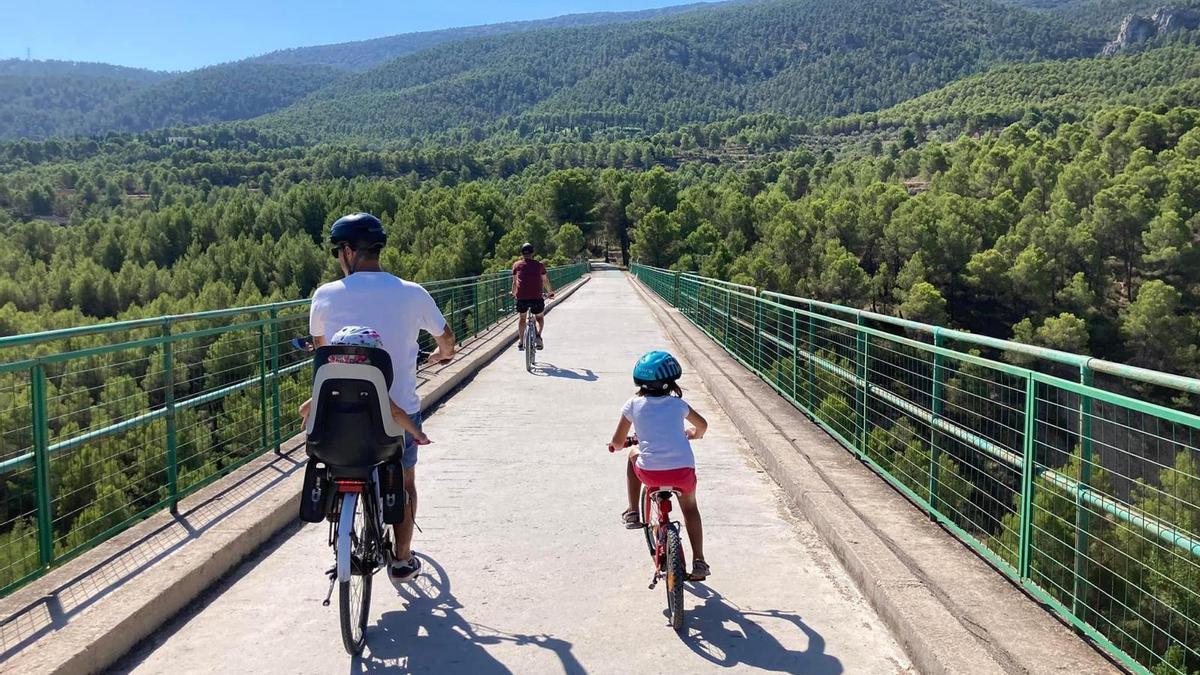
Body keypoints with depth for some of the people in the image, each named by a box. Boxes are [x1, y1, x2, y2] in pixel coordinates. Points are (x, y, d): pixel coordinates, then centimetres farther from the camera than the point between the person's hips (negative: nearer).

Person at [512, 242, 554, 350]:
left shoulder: (516, 265, 11)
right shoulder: (539, 265, 10)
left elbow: (514, 282, 16)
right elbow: (545, 281, 18)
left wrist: (514, 294, 34)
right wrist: (550, 292, 35)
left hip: (521, 297, 1)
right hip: (537, 297, -1)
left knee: (522, 318, 22)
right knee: (540, 318, 21)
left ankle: (520, 342, 18)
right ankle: (538, 335, -5)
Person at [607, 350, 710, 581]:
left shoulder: (633, 405, 8)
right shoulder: (677, 404, 13)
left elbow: (618, 442, 13)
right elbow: (702, 425, 31)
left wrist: (615, 445, 36)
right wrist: (693, 434, 53)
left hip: (651, 473, -1)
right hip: (683, 470, 1)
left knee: (634, 454, 32)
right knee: (690, 507, 28)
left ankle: (632, 513, 30)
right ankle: (699, 562, 22)